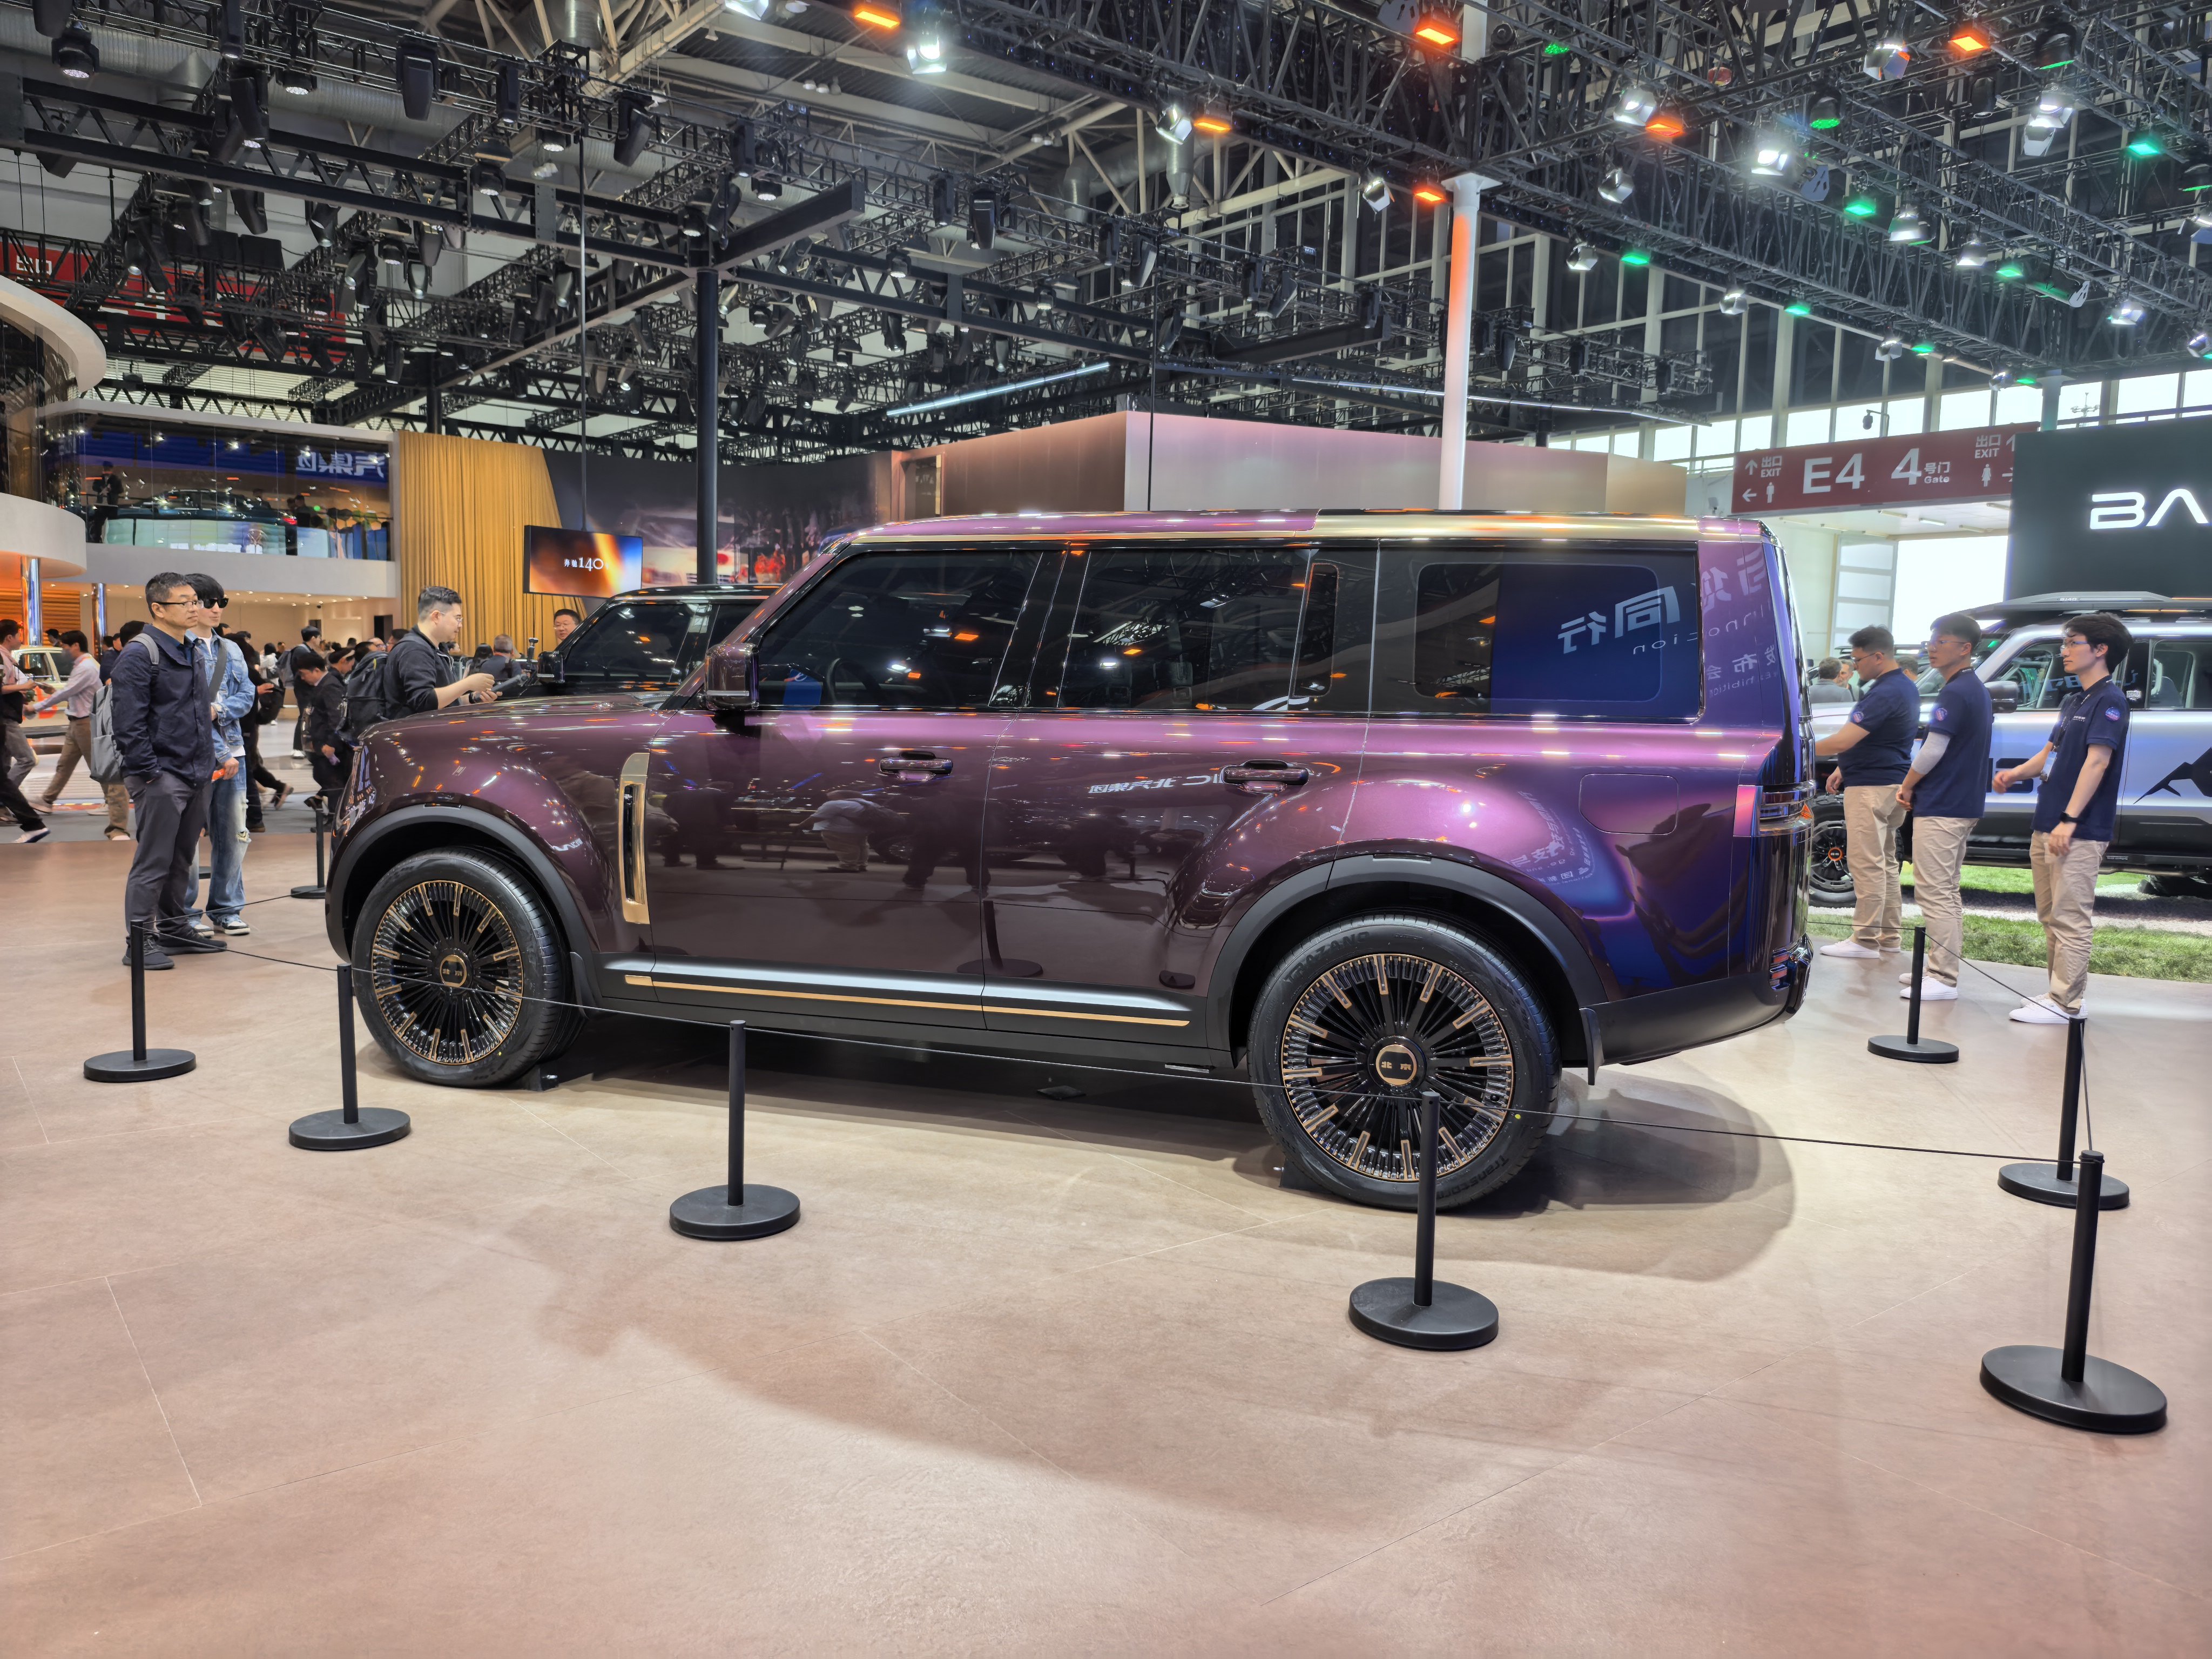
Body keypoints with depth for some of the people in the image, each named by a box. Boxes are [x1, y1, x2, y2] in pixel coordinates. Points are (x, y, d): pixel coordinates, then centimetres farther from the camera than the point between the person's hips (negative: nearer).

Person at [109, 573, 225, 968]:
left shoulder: (191, 651, 16)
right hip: (162, 777, -8)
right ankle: (140, 942, 2)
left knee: (181, 859, 15)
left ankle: (174, 929, 26)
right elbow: (129, 723, -16)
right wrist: (150, 773, -18)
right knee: (153, 862, -5)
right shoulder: (140, 654, -10)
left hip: (196, 776, 8)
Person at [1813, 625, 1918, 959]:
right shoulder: (1905, 686, 13)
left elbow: (1843, 741, -24)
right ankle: (1889, 935, 22)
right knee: (1885, 863, 15)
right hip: (1890, 783, 11)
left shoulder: (1885, 693, -20)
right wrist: (1845, 767, 19)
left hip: (1870, 789, -11)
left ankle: (1866, 940, -4)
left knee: (1867, 865, -7)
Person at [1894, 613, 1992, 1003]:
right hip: (1963, 805, 11)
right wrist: (1915, 787, 16)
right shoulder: (1976, 689, 16)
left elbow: (1933, 750, -19)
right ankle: (1941, 967, 22)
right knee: (1947, 892, 16)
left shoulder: (1956, 692, -17)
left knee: (1936, 893, -8)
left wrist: (1906, 787, -4)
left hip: (1940, 809, -11)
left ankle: (1943, 979, -7)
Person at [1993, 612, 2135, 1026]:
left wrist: (2069, 820, -22)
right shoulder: (2073, 701, 19)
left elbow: (2097, 761, -17)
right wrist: (2017, 773, 1)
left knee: (2071, 919, -6)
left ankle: (2065, 1004, -4)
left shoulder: (2109, 700, -10)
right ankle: (2060, 994, 21)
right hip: (2046, 827, 10)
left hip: (2079, 832, -9)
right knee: (2051, 917, 13)